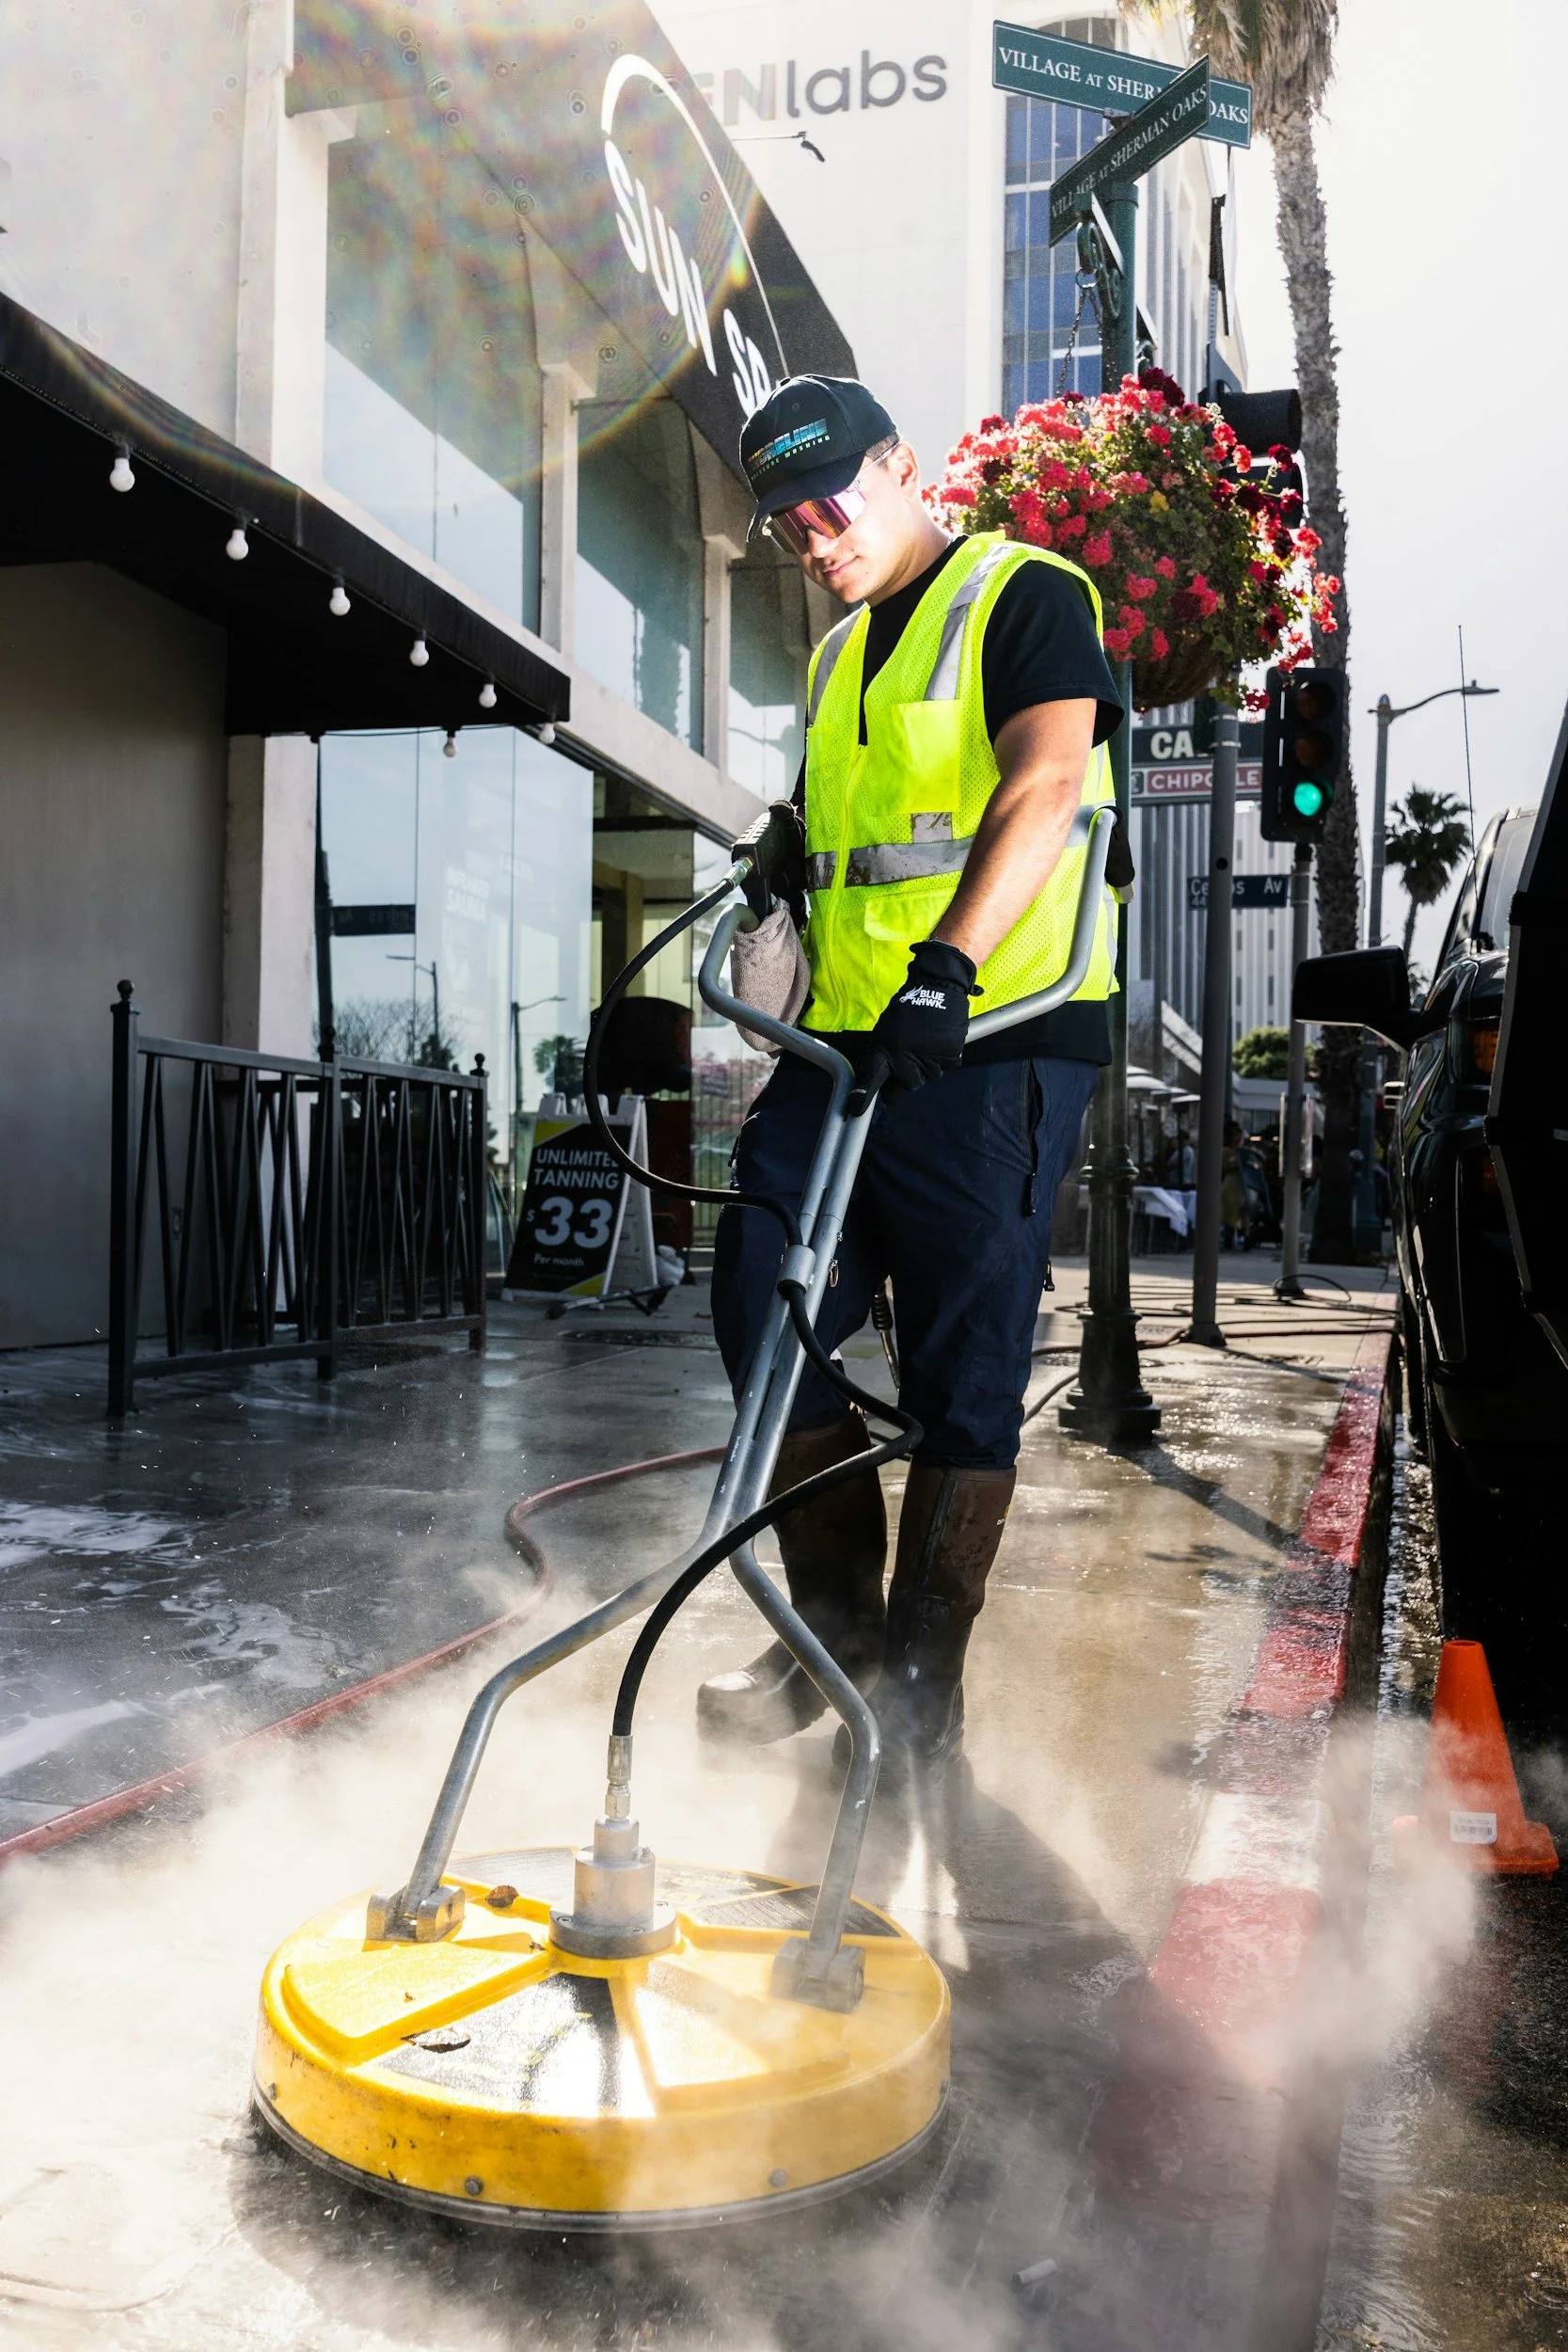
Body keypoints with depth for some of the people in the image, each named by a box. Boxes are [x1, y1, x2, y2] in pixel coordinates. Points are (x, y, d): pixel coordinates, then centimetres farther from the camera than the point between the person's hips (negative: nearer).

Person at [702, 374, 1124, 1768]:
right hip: (844, 1041, 8)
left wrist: (946, 968, -30)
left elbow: (1042, 788, -17)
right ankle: (838, 1629, 16)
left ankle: (923, 1691, 7)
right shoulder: (839, 659, 24)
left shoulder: (1025, 596, -1)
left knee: (964, 1369, -4)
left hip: (996, 1040, -8)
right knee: (761, 1310, 1)